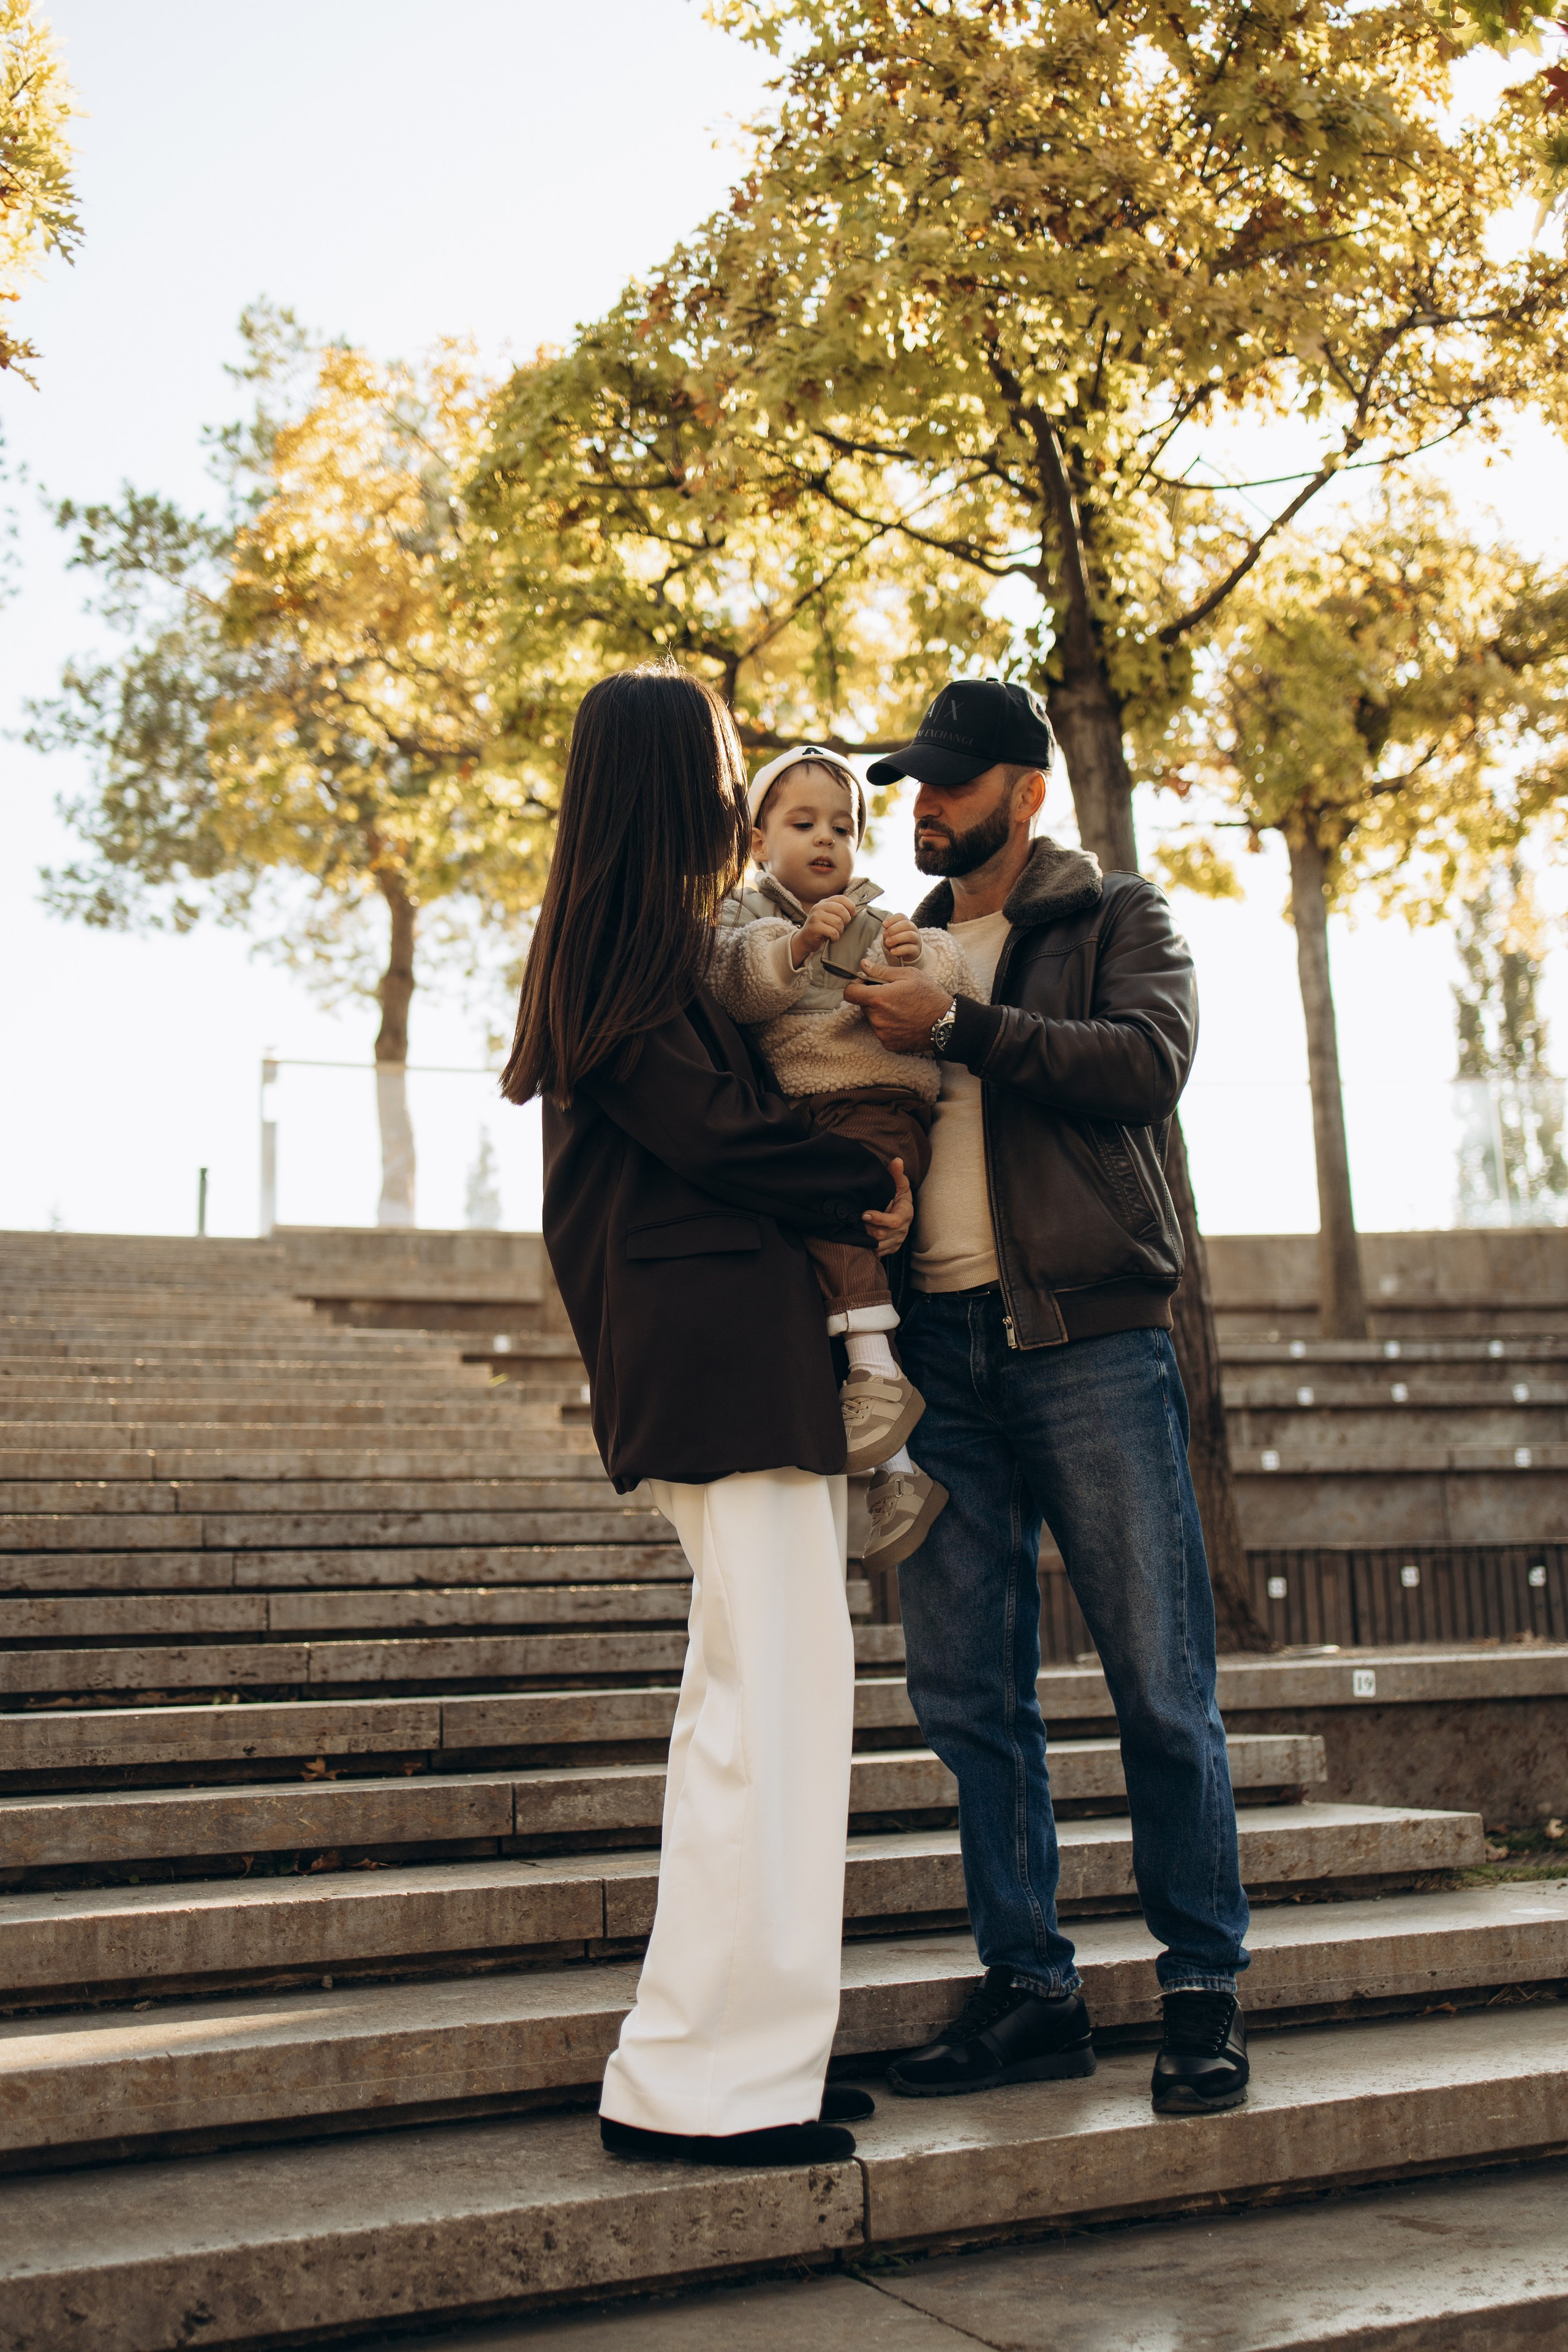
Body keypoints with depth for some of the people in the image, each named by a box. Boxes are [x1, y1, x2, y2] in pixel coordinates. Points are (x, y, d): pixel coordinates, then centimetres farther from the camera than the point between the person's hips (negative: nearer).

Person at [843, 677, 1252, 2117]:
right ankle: (1030, 1989, 15)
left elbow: (1149, 1065, -13)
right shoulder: (901, 952, 20)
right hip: (940, 1353, 5)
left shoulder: (1118, 919, 7)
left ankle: (1205, 1988, 11)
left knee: (1162, 1686, -1)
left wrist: (961, 1029, -16)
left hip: (1091, 1341, -4)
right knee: (968, 1697, 5)